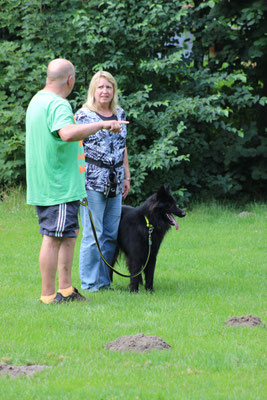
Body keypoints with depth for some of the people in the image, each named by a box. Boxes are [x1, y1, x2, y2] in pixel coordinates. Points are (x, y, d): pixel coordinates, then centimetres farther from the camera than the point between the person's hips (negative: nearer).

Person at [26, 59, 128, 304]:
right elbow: (68, 133, -37)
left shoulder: (37, 101, 14)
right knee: (53, 238, -6)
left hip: (43, 184, 10)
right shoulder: (58, 105, -18)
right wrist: (102, 124, -31)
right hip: (60, 186, -10)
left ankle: (66, 290, 20)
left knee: (69, 234, 16)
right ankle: (49, 295, -3)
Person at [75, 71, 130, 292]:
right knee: (93, 234, -6)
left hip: (115, 183, 6)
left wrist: (126, 177, 18)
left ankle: (104, 281, 12)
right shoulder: (83, 115, -3)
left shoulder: (120, 114, 14)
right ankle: (90, 282, 0)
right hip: (92, 181, -6)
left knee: (111, 234, 6)